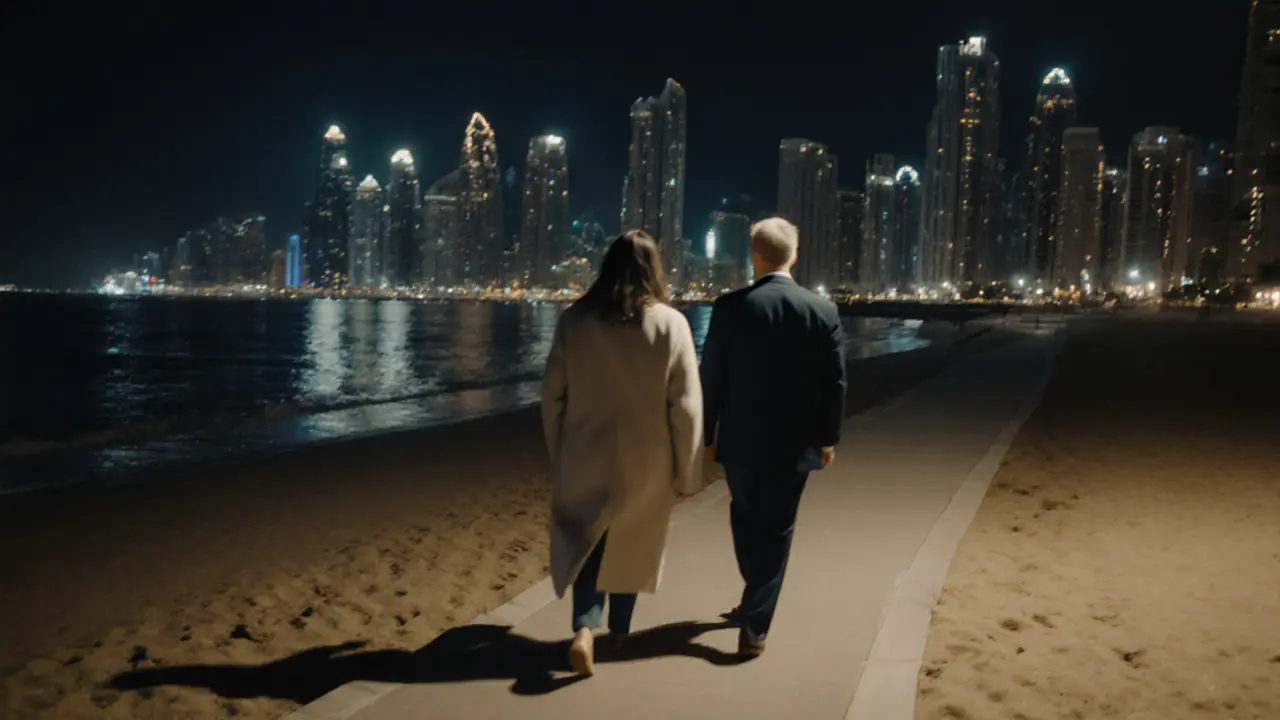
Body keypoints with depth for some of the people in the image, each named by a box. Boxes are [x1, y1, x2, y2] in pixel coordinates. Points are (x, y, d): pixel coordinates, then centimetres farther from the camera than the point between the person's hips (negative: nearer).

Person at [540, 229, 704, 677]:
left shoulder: (575, 320, -6)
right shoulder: (670, 324, -12)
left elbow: (552, 395, 0)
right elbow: (686, 406, -11)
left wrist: (559, 454, 12)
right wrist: (686, 471, -1)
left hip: (587, 457, 1)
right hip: (645, 461, 0)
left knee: (587, 543, 12)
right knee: (632, 545, 19)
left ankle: (585, 628, -8)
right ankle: (619, 628, 35)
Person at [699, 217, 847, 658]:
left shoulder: (730, 307, -10)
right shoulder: (823, 310, -6)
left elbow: (711, 377, -7)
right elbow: (834, 382, -3)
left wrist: (708, 433, 5)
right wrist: (828, 438, 9)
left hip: (740, 439, 0)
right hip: (794, 443, 0)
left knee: (745, 517, 23)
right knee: (775, 532, 10)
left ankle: (755, 601, 40)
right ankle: (754, 627, 10)